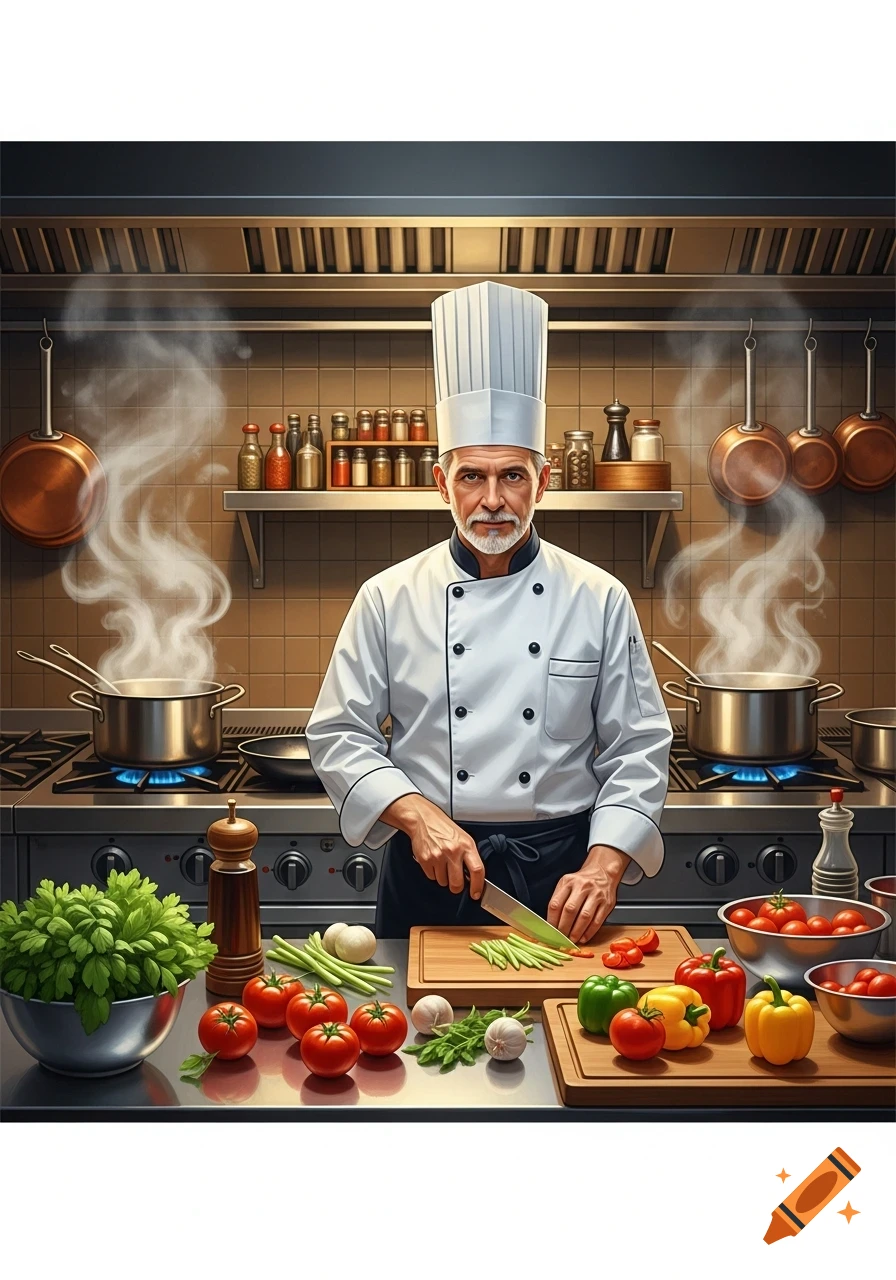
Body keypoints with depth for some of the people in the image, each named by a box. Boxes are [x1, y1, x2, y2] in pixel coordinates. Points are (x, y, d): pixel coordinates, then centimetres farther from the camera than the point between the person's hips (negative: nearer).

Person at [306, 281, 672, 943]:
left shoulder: (599, 598, -3)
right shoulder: (390, 597, -3)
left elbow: (638, 748, -1)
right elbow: (339, 736, 0)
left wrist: (604, 866, -14)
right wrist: (419, 815, -15)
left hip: (559, 873, 0)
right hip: (429, 872, 0)